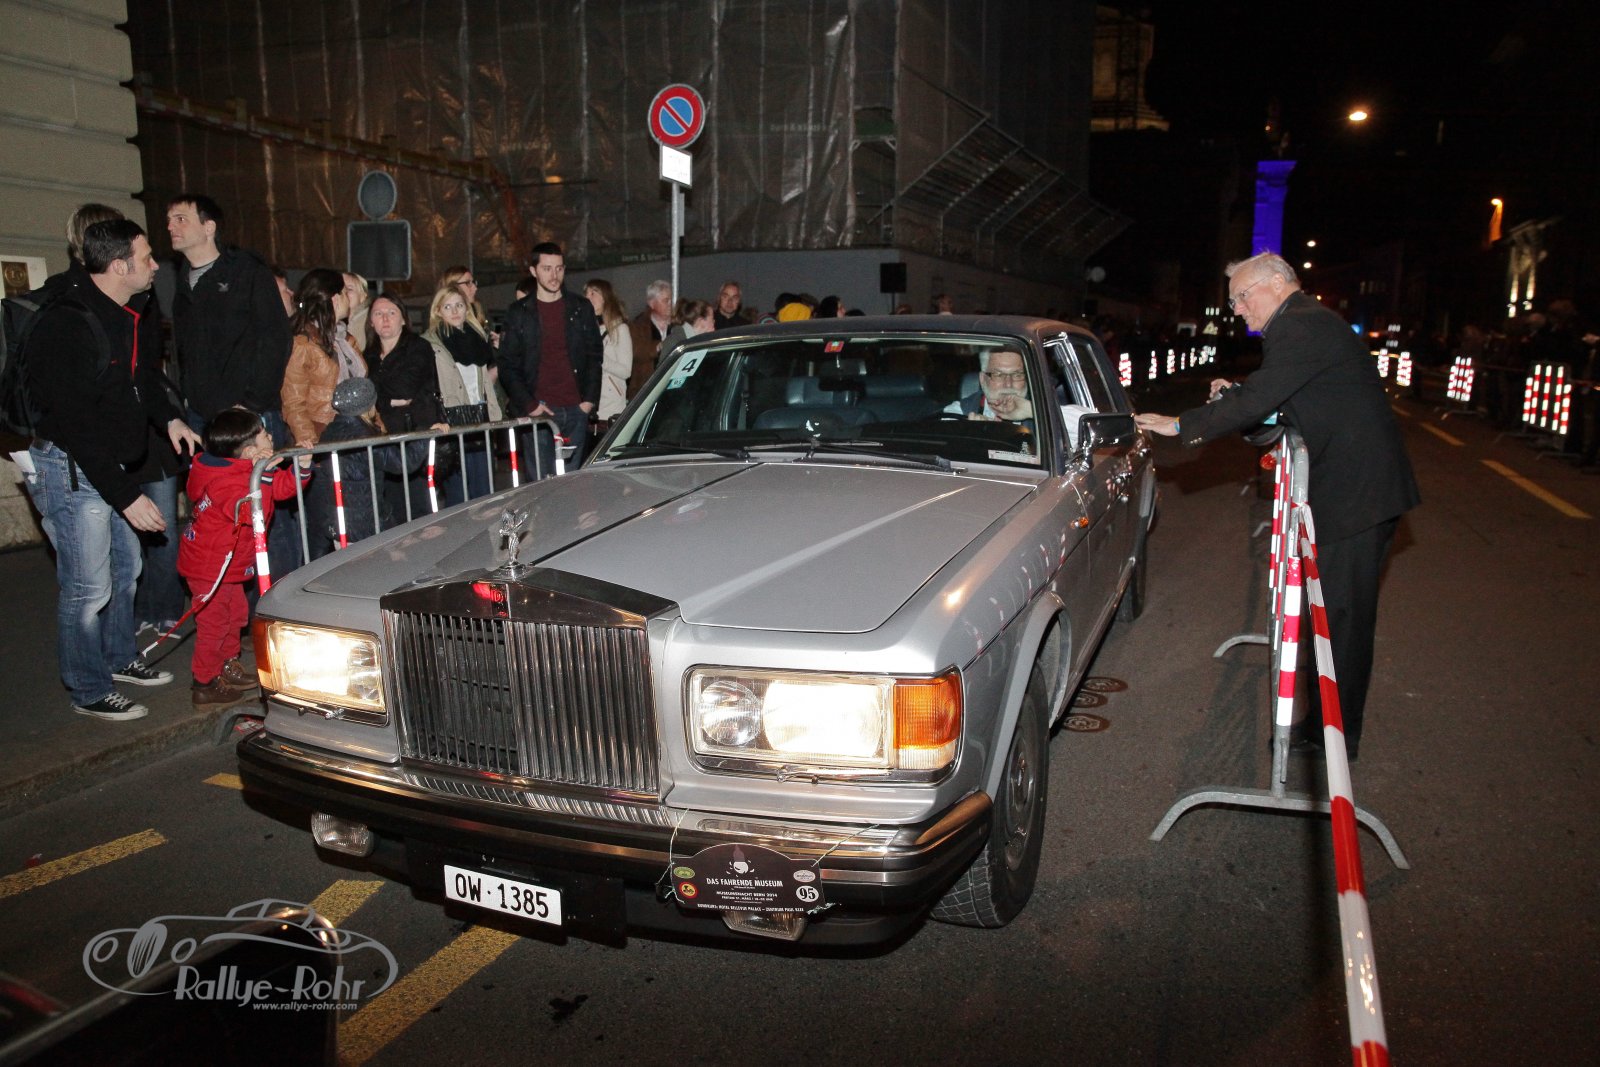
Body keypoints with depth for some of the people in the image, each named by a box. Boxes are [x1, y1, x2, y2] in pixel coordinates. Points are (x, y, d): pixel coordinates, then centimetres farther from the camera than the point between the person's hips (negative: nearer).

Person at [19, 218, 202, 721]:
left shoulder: (121, 317, 7)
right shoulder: (66, 324, -23)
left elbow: (139, 376, 25)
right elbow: (76, 421, -26)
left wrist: (168, 417, 6)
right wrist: (126, 494, -27)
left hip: (108, 464, 10)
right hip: (70, 468, -10)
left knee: (125, 566, 20)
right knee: (88, 586, -2)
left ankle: (120, 658, 38)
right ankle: (90, 692, 13)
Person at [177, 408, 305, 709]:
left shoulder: (239, 469, 5)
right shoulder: (226, 481, -27)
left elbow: (281, 488, 9)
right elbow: (250, 510, -42)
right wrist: (262, 475, -46)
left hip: (227, 562, 10)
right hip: (209, 564, -10)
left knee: (235, 612, 21)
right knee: (214, 621, -2)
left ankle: (228, 667, 38)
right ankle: (205, 685, 8)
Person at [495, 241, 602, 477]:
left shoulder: (581, 308, 10)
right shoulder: (519, 313, 5)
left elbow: (594, 357, 11)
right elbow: (507, 365, 3)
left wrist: (590, 399, 0)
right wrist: (529, 404, -7)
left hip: (576, 410, 2)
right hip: (539, 411, -2)